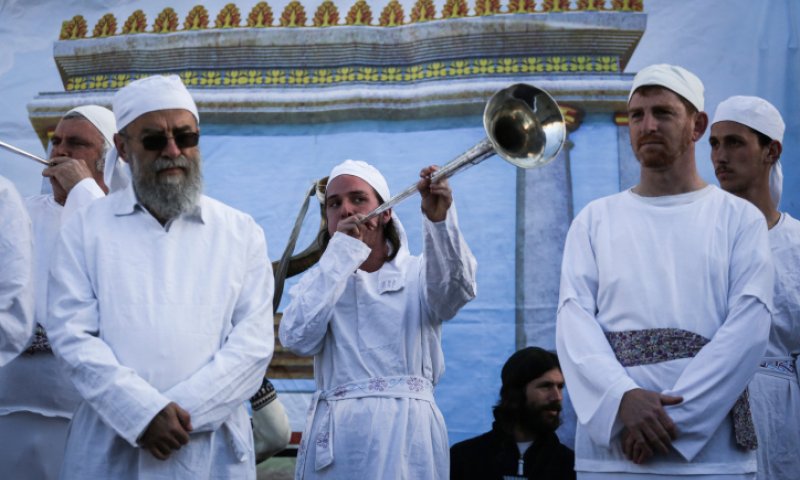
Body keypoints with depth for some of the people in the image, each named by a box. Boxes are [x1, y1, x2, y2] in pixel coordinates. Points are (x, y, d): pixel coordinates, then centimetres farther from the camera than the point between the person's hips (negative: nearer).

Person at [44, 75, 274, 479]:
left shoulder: (241, 233, 7)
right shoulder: (86, 228, 5)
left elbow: (254, 342, -1)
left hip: (213, 446, 1)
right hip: (109, 446, -1)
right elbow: (71, 333, -5)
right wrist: (144, 413, -16)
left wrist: (182, 411, -13)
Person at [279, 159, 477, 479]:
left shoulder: (418, 274, 8)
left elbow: (456, 289, -16)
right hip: (333, 439, 2)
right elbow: (298, 340, -7)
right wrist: (342, 252, -5)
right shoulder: (320, 281, 13)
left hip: (405, 433, -1)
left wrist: (439, 219, -33)